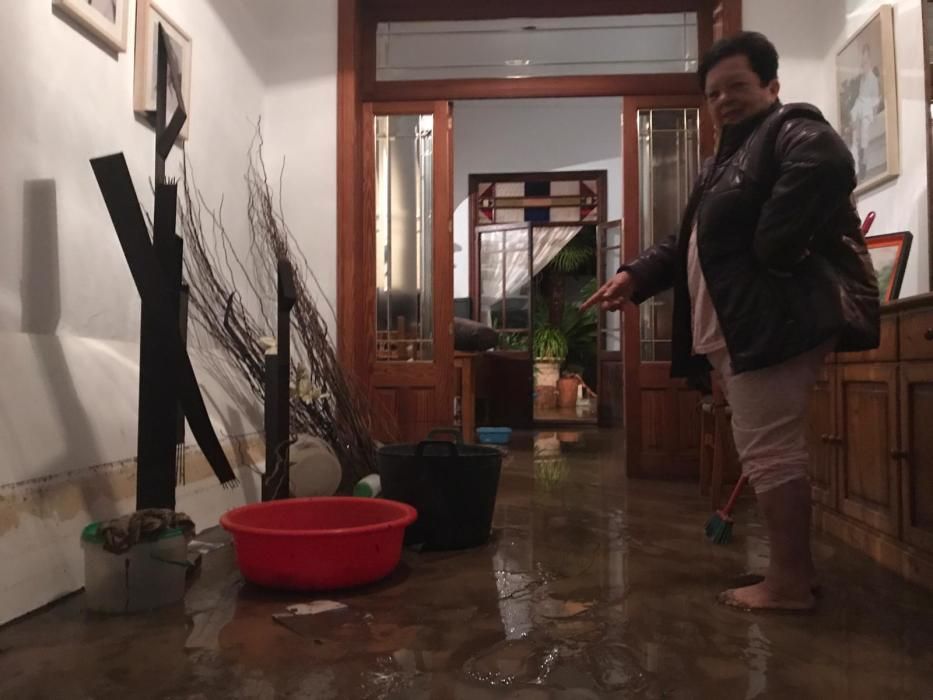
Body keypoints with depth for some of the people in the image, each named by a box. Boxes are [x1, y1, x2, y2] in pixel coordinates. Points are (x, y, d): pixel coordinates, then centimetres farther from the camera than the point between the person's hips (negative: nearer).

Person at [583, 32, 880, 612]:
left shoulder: (796, 131, -2)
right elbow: (689, 242, 25)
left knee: (770, 451, -7)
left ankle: (789, 582, 4)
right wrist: (636, 276, 10)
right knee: (771, 451, 12)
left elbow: (826, 166, -26)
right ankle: (798, 568, 23)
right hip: (736, 325, 10)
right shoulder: (724, 162, 27)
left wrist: (769, 258, -23)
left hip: (778, 318, -10)